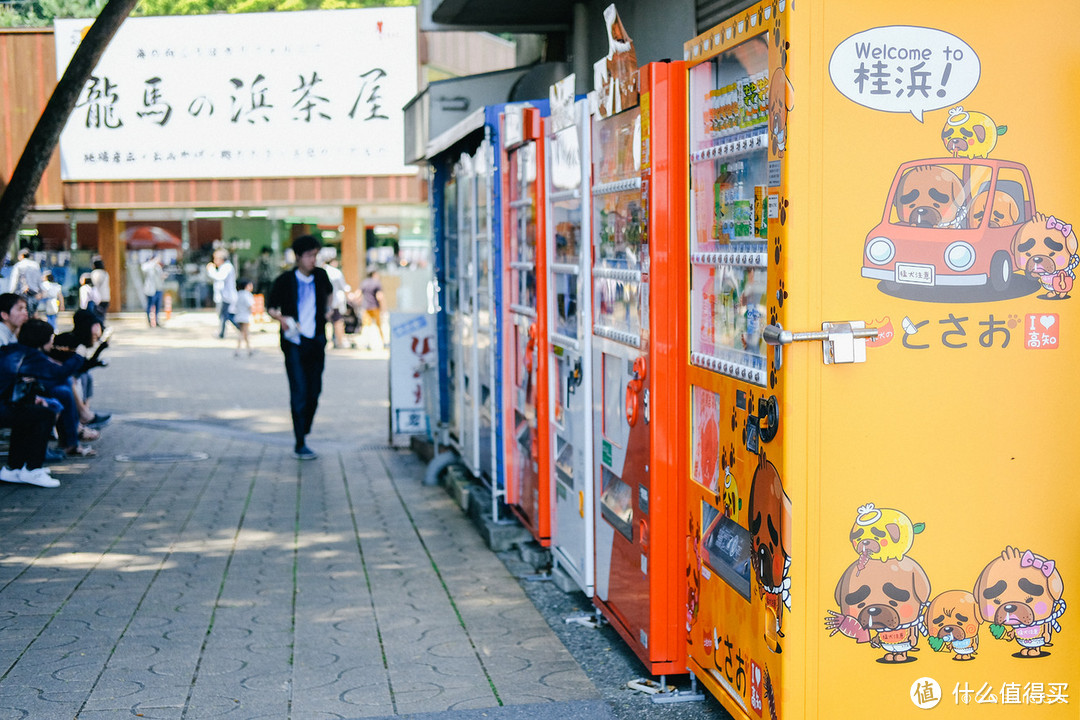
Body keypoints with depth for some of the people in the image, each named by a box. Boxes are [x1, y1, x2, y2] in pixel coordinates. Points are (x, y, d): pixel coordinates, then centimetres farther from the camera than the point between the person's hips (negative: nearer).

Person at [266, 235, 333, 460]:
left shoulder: (321, 276, 6)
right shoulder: (284, 280, -5)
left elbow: (329, 291, 29)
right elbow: (271, 307, 2)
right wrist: (281, 318, -17)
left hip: (317, 342, 4)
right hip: (294, 342, -4)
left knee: (314, 391, 7)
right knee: (299, 392, -9)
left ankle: (304, 431, 24)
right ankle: (300, 445, -8)